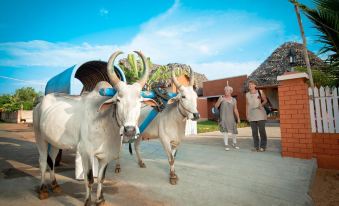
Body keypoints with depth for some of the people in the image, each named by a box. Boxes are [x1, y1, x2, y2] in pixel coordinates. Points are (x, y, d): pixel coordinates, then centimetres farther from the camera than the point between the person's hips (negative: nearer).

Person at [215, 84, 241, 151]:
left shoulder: (234, 100, 7)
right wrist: (219, 101, -20)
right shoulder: (221, 98, 0)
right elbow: (216, 106, -3)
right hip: (223, 117, -2)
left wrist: (238, 118, 3)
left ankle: (234, 143, 29)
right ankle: (226, 145, 1)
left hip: (231, 117, 2)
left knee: (234, 131, 5)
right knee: (225, 130, -8)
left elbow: (235, 110, 8)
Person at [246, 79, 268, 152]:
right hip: (251, 115, 2)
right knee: (254, 131, 4)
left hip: (260, 114, -2)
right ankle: (256, 146, 12)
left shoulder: (260, 92, 2)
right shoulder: (247, 94, 9)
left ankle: (263, 146, 8)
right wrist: (247, 114, 7)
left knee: (262, 130, -2)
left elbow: (265, 100, 8)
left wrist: (261, 104, -12)